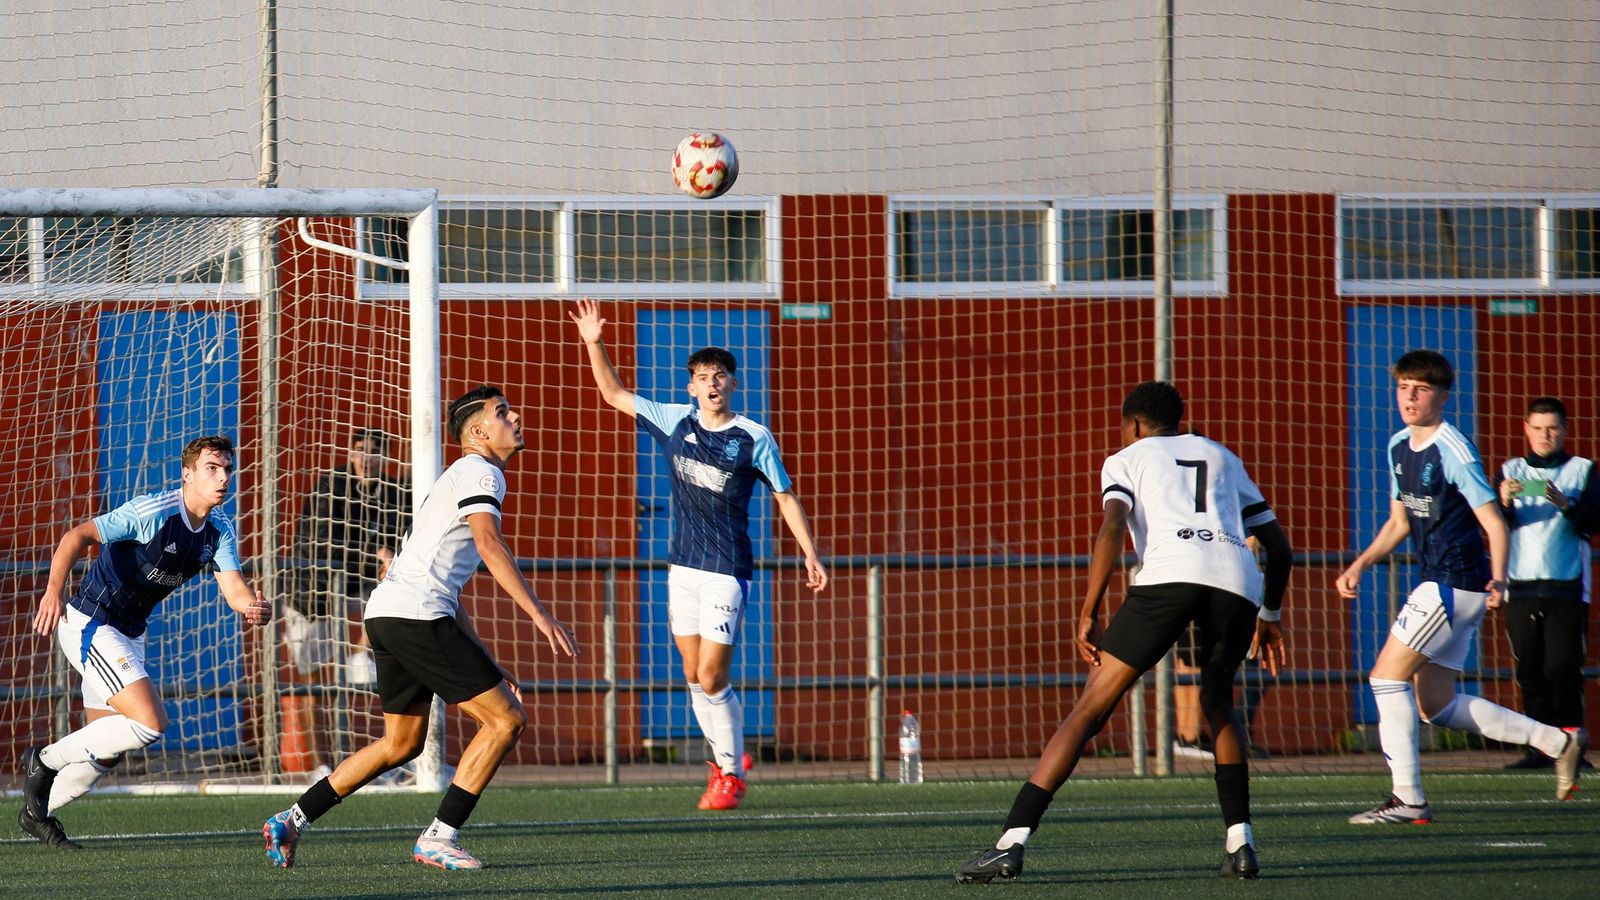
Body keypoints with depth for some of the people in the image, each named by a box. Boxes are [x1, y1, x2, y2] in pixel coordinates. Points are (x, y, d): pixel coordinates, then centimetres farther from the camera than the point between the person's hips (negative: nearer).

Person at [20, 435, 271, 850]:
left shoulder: (220, 530, 0)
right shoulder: (152, 512, -22)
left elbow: (234, 589, -8)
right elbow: (77, 536, -19)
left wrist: (254, 608, -31)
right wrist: (54, 591, -30)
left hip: (128, 634, 8)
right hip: (89, 624, -8)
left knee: (108, 749, 15)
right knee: (150, 722, -20)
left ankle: (38, 811, 35)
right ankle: (46, 760, -4)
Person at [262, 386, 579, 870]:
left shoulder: (461, 478, 28)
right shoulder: (479, 472, -3)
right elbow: (490, 545, -21)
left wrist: (488, 666, 27)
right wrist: (539, 614, -28)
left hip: (388, 614, 10)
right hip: (415, 616, -10)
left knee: (401, 743, 20)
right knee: (506, 720, -7)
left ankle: (293, 820, 19)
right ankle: (439, 838, -6)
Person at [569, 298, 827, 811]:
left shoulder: (753, 439, -7)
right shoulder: (675, 422, 5)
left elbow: (786, 498, 0)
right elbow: (615, 395, 14)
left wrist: (811, 555, -4)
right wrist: (594, 345, 2)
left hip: (728, 573, -5)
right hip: (683, 569, 5)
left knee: (711, 679, -8)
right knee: (694, 676, 8)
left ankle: (731, 774, 7)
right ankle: (721, 754, 26)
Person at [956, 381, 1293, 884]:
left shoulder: (1127, 459, 24)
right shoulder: (1221, 457, 35)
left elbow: (1113, 528, 3)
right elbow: (1279, 548, 31)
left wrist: (1088, 613, 2)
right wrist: (1270, 616, 44)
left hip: (1167, 573, -3)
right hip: (1237, 578, 3)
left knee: (1090, 710, 1)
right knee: (1217, 701, 30)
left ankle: (1012, 842, -8)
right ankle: (1240, 842, 17)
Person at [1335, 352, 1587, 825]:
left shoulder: (1454, 451, -14)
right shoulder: (1399, 447, 12)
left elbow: (1494, 523, -16)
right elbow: (1399, 523, 23)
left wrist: (1497, 579, -30)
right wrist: (1359, 566, 12)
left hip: (1456, 585, -9)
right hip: (1437, 585, 9)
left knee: (1388, 676, -10)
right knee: (1436, 703, 11)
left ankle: (1407, 799, -6)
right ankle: (1558, 742, 18)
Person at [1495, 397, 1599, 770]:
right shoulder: (1511, 471, 13)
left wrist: (1566, 504, -23)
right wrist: (1504, 501, -18)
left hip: (1566, 587, -2)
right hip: (1521, 587, 2)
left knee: (1562, 669, -9)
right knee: (1530, 671, 0)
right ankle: (1540, 746, 4)